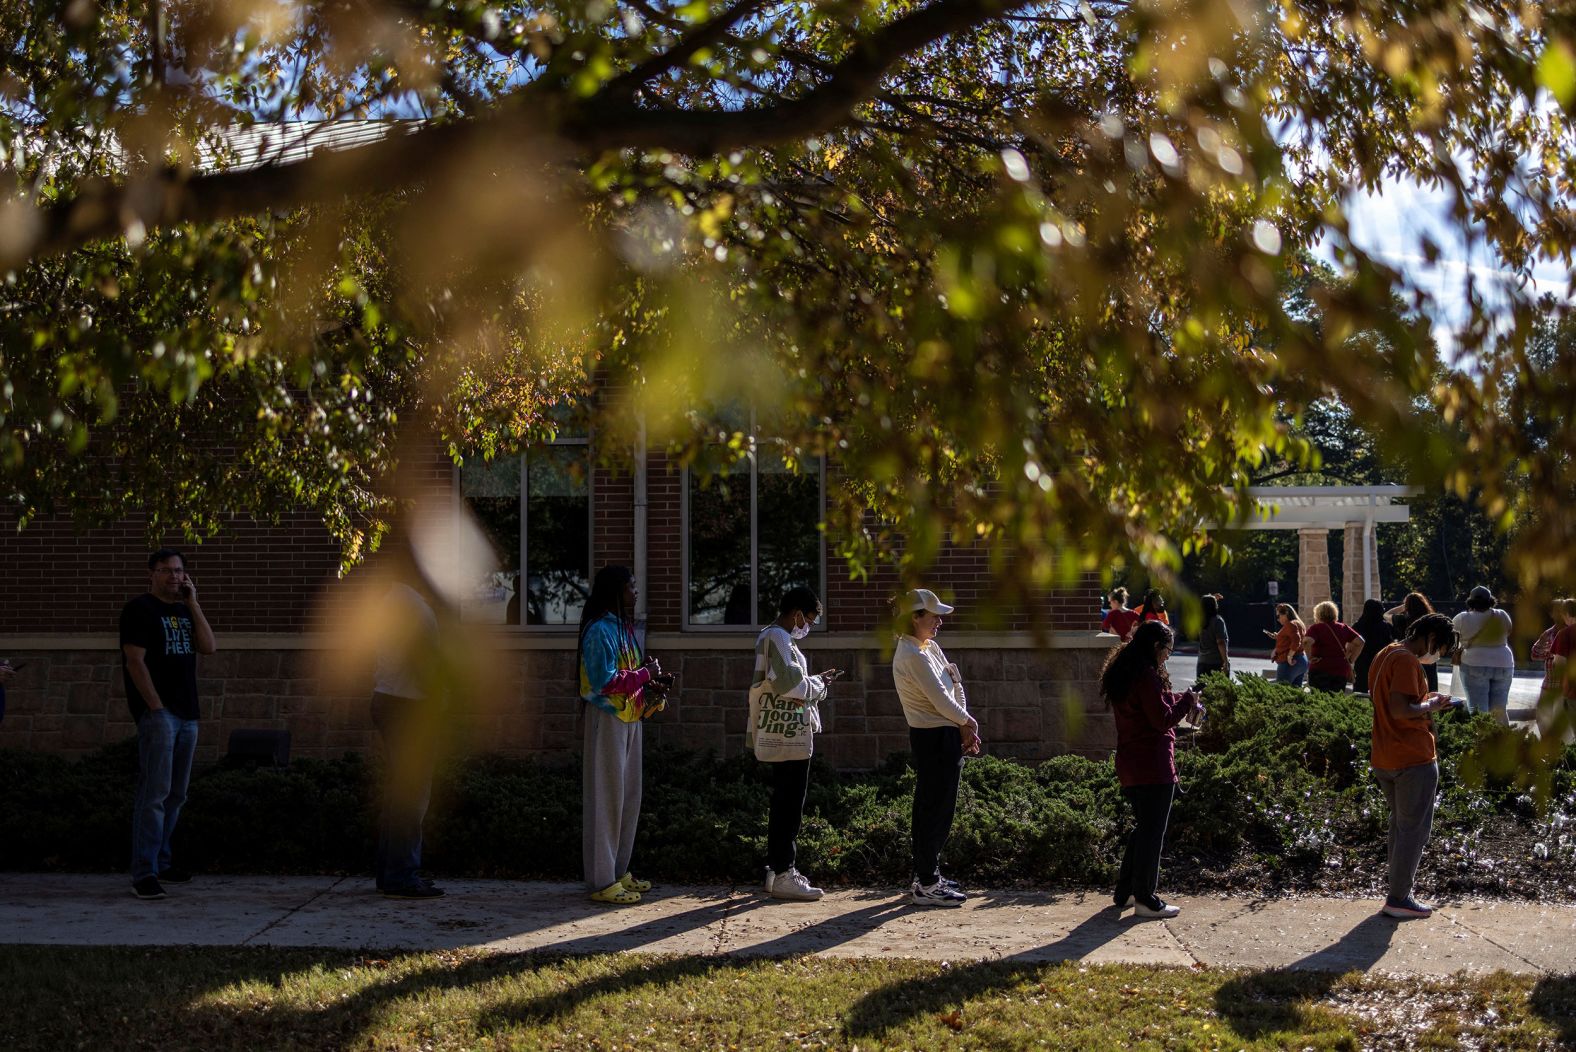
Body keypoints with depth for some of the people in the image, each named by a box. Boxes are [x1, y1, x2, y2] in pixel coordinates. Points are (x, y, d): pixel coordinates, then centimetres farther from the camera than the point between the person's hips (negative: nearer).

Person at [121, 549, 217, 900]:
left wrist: (193, 602, 0)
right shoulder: (139, 609, -3)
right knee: (154, 793, -13)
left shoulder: (185, 611, 17)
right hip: (158, 712, -8)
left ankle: (161, 862, 23)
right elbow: (135, 661, -10)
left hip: (187, 714, 8)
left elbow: (209, 646, 4)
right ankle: (144, 874, -14)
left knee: (176, 795, 12)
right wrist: (156, 707, -16)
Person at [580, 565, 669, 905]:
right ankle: (602, 881, -1)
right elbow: (605, 681, -20)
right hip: (609, 719, -9)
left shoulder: (624, 627, 15)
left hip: (630, 718, 9)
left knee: (629, 797, 13)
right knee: (606, 797, -5)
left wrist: (652, 684, 0)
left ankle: (619, 871, 22)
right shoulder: (600, 630, -14)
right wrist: (646, 675, -13)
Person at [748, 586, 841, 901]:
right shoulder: (778, 639, -16)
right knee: (789, 806, -6)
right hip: (788, 737, -11)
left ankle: (778, 868, 21)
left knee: (784, 804, 15)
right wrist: (820, 684, -5)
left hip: (782, 736, 11)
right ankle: (782, 875, -2)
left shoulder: (773, 637, 16)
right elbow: (793, 687, -23)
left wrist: (816, 681, 11)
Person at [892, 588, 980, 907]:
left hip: (945, 736, 10)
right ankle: (926, 886, 2)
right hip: (935, 739, -10)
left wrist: (965, 728, -2)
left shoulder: (929, 648, 13)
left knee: (932, 810, 16)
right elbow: (941, 700, -21)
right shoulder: (913, 656, -19)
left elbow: (955, 688, 10)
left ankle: (927, 877, 26)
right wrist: (969, 722, -5)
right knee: (935, 810, -4)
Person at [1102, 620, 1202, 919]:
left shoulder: (1122, 674, 13)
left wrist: (1181, 701, 12)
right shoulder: (1147, 675, -17)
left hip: (1129, 765, 10)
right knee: (1153, 831, -1)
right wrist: (1187, 701, -4)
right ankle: (1145, 899, 5)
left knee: (1143, 827, 20)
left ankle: (1125, 891, 24)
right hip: (1153, 765, -9)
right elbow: (1163, 720, -18)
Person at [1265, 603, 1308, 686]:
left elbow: (1296, 641, -25)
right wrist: (1278, 637, 23)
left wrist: (1289, 656, -23)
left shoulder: (1290, 624, -11)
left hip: (1288, 662, -10)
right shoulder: (1299, 624, 20)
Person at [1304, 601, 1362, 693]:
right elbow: (1360, 642, 7)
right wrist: (1350, 659, 8)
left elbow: (1307, 642, -23)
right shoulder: (1344, 628, 10)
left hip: (1320, 669, -4)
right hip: (1341, 671, 4)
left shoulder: (1315, 628, -4)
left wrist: (1310, 658, -10)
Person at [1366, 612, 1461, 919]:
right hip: (1414, 759, -9)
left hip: (1384, 760, 9)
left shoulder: (1384, 655, 12)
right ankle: (1398, 899, 3)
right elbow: (1399, 710, -26)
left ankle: (1398, 890, 25)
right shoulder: (1407, 661, -18)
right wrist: (1430, 705, -11)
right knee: (1415, 829, 0)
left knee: (1399, 825, 19)